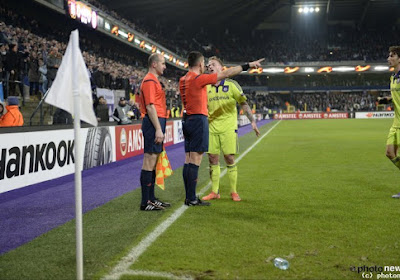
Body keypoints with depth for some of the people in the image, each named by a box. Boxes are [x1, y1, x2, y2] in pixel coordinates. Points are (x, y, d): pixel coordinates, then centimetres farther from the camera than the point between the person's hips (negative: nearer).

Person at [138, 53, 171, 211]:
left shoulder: (154, 81, 22)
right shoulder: (149, 81, -11)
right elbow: (150, 107, -18)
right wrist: (158, 129, -22)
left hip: (156, 123, 11)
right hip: (154, 123, -11)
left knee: (153, 161, 12)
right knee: (149, 161, -8)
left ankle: (151, 198, 19)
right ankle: (145, 202, -5)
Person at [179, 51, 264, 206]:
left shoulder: (183, 80, 11)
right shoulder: (199, 79, -12)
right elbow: (226, 73, -11)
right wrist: (248, 65, -6)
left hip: (187, 119, 9)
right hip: (198, 119, -9)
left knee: (189, 160, 8)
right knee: (195, 161, -7)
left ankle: (189, 197, 12)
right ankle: (191, 199, -6)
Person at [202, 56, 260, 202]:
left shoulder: (232, 84, 0)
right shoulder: (207, 88, 10)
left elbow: (244, 103, 1)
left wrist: (252, 121, -6)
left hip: (228, 128, -3)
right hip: (212, 128, 3)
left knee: (229, 159, -3)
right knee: (213, 159, 2)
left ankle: (233, 192, 9)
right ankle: (214, 192, 12)